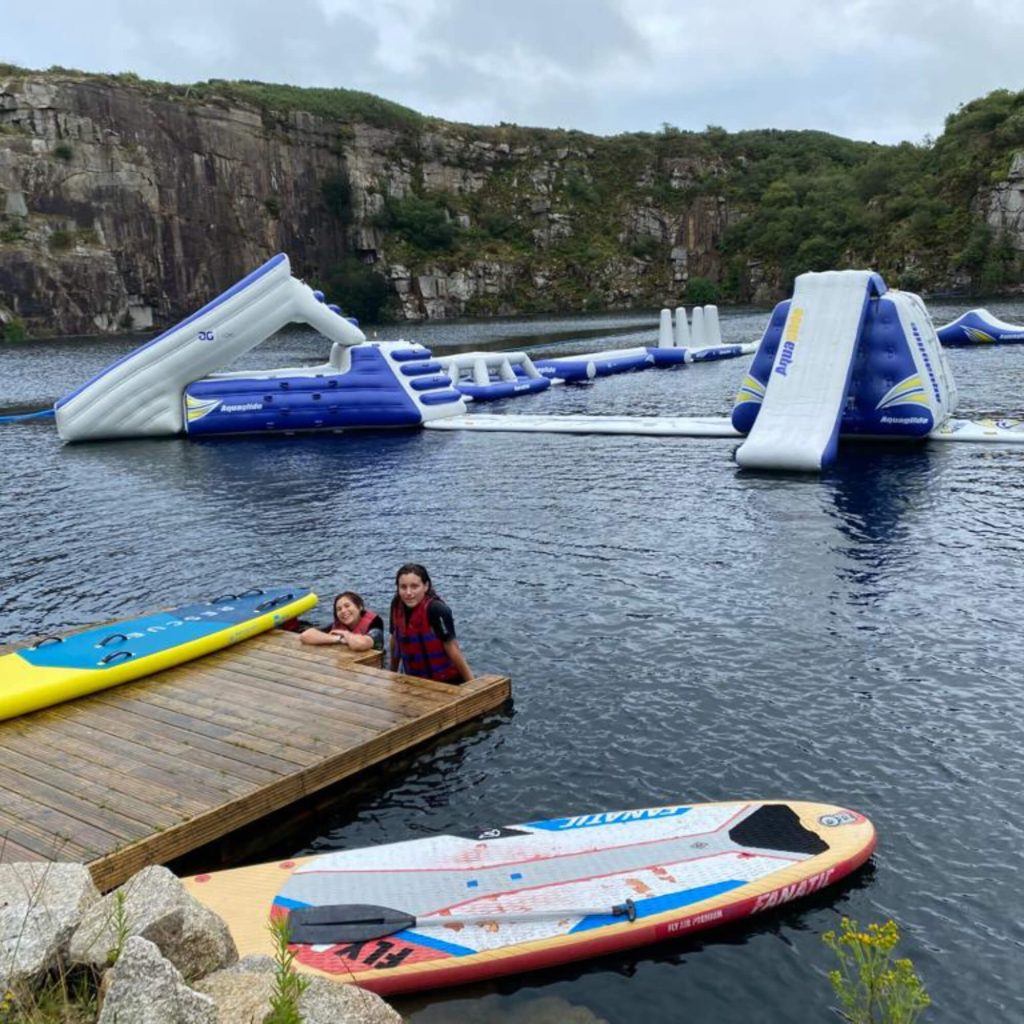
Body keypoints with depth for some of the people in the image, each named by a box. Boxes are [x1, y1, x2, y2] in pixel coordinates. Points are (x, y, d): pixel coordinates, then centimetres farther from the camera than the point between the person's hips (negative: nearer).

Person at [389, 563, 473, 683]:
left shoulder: (437, 610, -25)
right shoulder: (396, 606, -8)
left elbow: (452, 648, -20)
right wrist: (392, 673, 17)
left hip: (447, 681, -6)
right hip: (416, 681, 6)